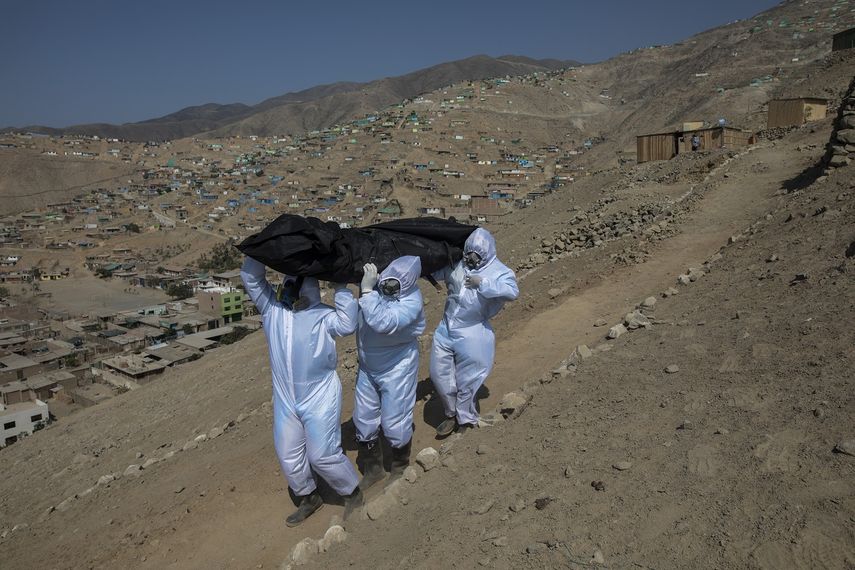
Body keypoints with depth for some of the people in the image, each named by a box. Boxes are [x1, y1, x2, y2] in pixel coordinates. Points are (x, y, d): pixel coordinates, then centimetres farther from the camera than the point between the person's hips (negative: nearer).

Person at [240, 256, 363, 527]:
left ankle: (352, 494, 24)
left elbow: (347, 325, -28)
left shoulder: (323, 314, -11)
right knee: (288, 456, 15)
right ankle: (308, 498, 39)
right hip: (285, 400, 5)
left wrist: (340, 287, -25)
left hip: (320, 399, -5)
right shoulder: (272, 308, 1)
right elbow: (250, 277, -1)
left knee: (322, 455, -1)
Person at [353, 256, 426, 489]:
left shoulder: (412, 301, -27)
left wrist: (367, 290, -38)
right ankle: (372, 469, 39)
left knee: (395, 424, 6)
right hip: (367, 368, 5)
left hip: (397, 370, -5)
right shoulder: (375, 282, -13)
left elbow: (382, 323, -41)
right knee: (364, 422, 15)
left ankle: (400, 470, 36)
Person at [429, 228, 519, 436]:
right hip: (446, 329, 5)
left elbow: (512, 292, -27)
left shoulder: (499, 271, -10)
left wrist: (482, 283, -27)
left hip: (471, 335, -5)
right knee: (439, 373, 12)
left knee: (466, 380, 7)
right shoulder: (457, 264, 2)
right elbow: (435, 272, 15)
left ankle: (464, 418, 33)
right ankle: (452, 414, 34)